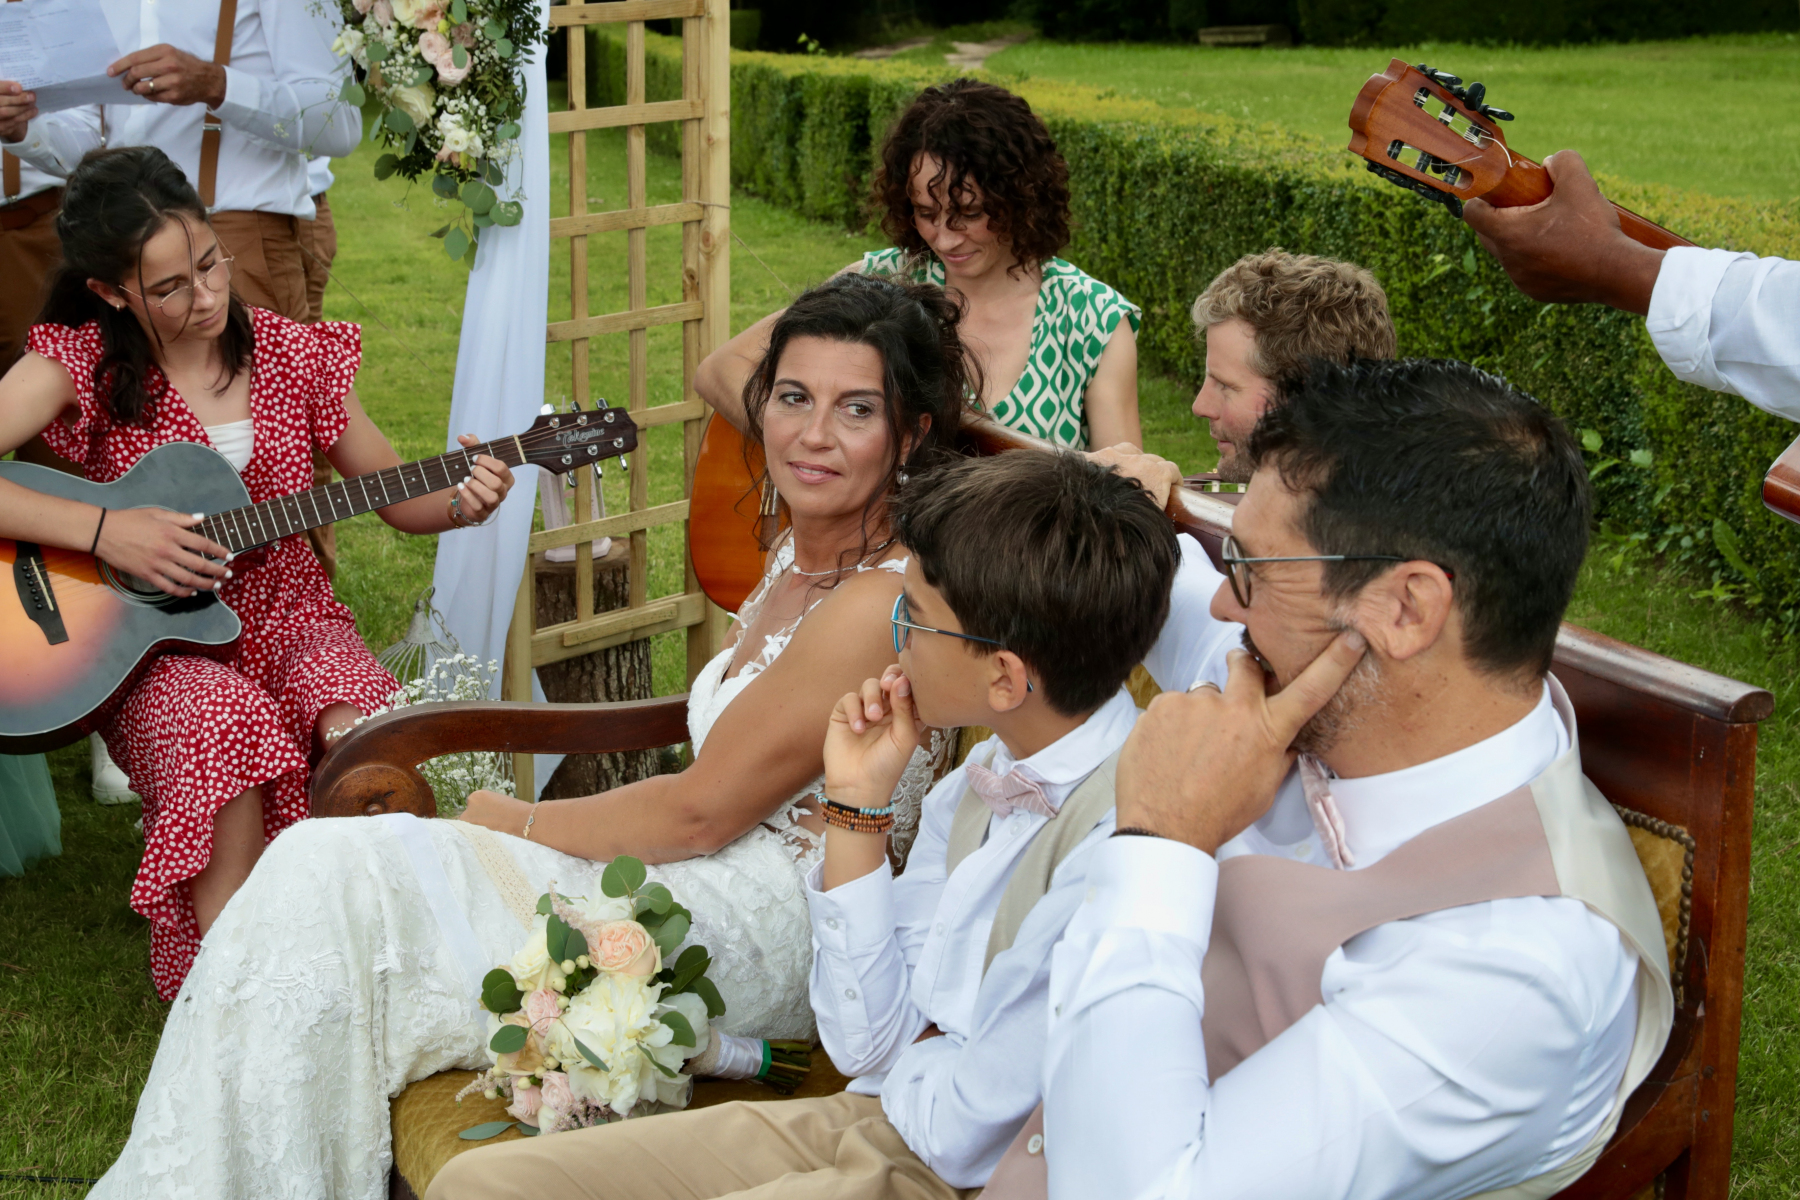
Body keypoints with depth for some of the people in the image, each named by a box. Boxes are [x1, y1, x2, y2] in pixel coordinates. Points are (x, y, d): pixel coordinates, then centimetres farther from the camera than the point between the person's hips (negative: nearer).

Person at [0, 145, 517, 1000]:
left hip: (286, 617, 2)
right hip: (150, 641, -2)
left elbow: (399, 501, 8)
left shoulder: (294, 356, 1)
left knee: (363, 735, -30)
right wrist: (103, 529, -25)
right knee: (225, 731, -36)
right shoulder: (81, 367, -7)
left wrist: (460, 502, -14)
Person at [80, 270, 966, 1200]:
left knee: (336, 883, -14)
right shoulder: (800, 553, 10)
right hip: (716, 870, 9)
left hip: (761, 924, -9)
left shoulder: (884, 602, -20)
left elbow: (702, 811, -17)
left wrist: (520, 822, -4)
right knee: (321, 867, -6)